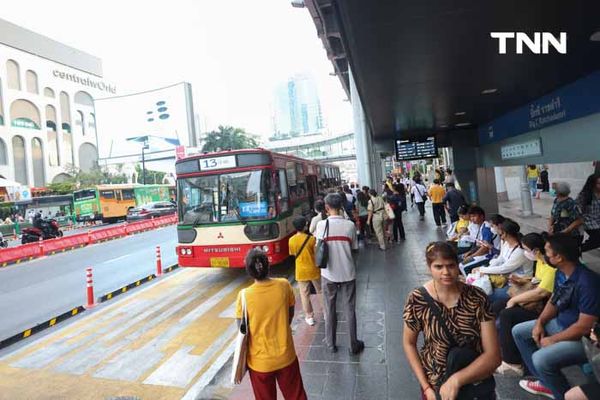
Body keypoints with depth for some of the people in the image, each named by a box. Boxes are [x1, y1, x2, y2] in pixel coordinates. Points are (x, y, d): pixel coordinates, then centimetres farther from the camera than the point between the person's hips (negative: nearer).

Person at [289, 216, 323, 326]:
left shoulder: (291, 240, -8)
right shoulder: (311, 238, -16)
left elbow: (292, 253, 6)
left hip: (301, 271, 1)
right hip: (313, 270, -1)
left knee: (305, 294, 12)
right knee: (320, 292, 16)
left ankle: (309, 316, 18)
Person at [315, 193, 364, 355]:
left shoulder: (321, 225, -12)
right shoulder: (350, 225, -10)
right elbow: (355, 251, -2)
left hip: (328, 274, 0)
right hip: (348, 273, 0)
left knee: (330, 310, 15)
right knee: (350, 310, 13)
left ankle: (331, 344, 28)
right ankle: (354, 345, 24)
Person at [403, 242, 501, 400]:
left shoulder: (478, 298, -16)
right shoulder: (417, 300, -18)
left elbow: (493, 355, -16)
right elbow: (409, 343, -5)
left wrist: (457, 379, -27)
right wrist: (426, 387, -11)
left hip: (476, 380, 1)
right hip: (436, 383, -1)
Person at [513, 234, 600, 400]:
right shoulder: (561, 273, -3)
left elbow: (585, 327, -28)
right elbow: (554, 301, 11)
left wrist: (552, 340, -17)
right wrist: (539, 322, -4)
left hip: (583, 339, -9)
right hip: (560, 324, 9)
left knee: (541, 359, -28)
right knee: (518, 331, 8)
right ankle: (546, 383, 16)